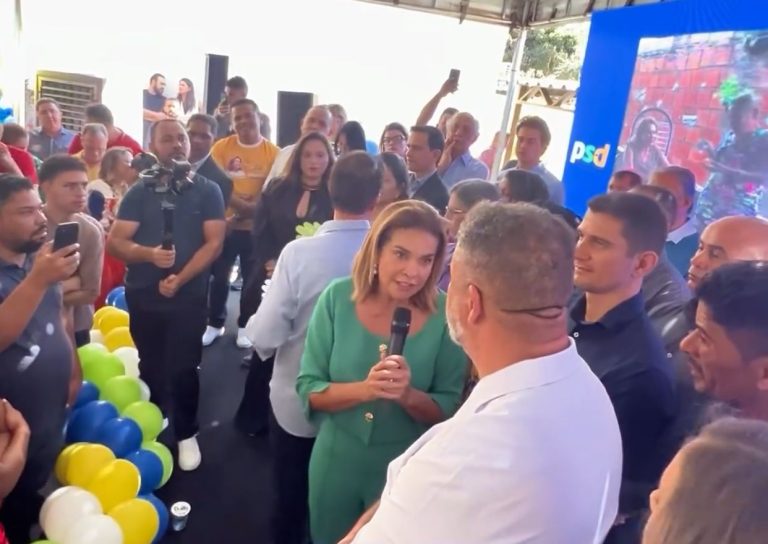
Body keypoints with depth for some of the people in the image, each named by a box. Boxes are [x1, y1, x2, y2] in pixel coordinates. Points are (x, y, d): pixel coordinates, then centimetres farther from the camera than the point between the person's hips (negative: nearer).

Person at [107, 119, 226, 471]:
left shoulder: (207, 191, -1)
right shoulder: (139, 193, 3)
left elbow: (214, 243, -7)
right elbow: (114, 243, -2)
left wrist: (180, 278, -17)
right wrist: (149, 254, -23)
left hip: (189, 295, -2)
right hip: (143, 295, 2)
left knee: (183, 368, 1)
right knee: (150, 367, 15)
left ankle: (186, 435, 18)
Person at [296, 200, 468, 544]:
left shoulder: (446, 315, -17)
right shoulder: (338, 297, -14)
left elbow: (448, 411, -11)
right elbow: (308, 389, -12)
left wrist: (408, 395, -31)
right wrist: (364, 389, -29)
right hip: (335, 462, 2)